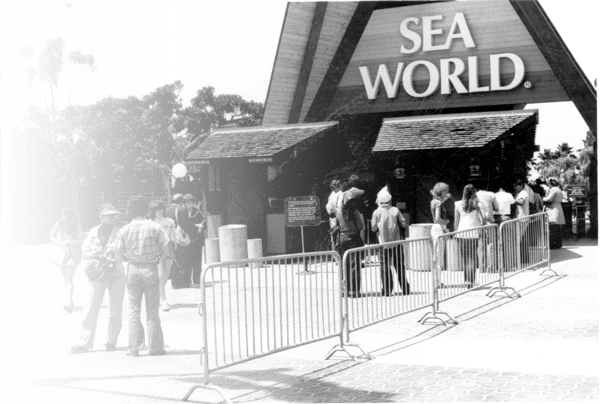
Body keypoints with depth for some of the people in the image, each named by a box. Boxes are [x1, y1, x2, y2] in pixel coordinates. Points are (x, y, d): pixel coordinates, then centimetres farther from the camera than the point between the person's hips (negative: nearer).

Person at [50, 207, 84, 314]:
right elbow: (52, 234, 15)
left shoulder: (76, 227, -9)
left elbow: (81, 241, -13)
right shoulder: (59, 224, 2)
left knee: (69, 279, -15)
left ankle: (68, 304, -22)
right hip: (61, 253, 5)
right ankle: (70, 301, 22)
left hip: (73, 255, -5)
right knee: (65, 279, 10)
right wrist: (54, 241, -6)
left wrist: (67, 242, -21)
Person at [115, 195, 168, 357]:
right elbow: (164, 250, -2)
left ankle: (134, 348, 7)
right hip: (151, 270, -1)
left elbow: (119, 256, 1)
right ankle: (155, 347, 9)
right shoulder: (155, 227, -7)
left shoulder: (123, 231, -3)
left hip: (132, 270, 1)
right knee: (152, 310, 7)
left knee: (134, 310, 9)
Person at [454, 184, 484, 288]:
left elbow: (456, 221, 9)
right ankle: (470, 281, -8)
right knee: (472, 258, 0)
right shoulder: (476, 204, -3)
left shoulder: (458, 204, 4)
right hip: (473, 233, -2)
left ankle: (467, 280, 13)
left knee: (464, 258, 11)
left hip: (461, 233, 2)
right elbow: (482, 219, -4)